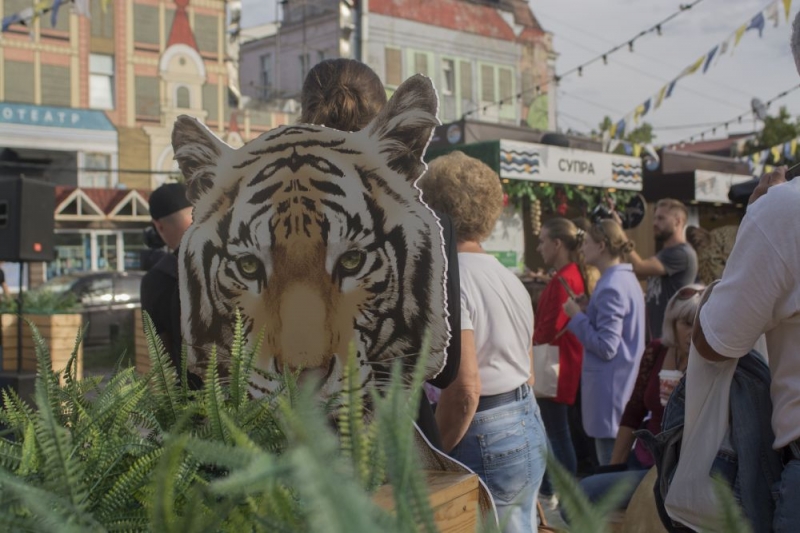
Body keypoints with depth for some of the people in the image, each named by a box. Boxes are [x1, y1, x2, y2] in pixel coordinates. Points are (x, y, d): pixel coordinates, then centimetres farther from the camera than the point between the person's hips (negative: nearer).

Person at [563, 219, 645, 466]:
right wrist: (587, 310, 9)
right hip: (627, 382, 10)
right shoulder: (628, 279, 11)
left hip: (610, 388, -10)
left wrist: (577, 316, -13)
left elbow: (606, 347, -22)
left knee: (610, 464, -2)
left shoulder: (610, 288, -19)